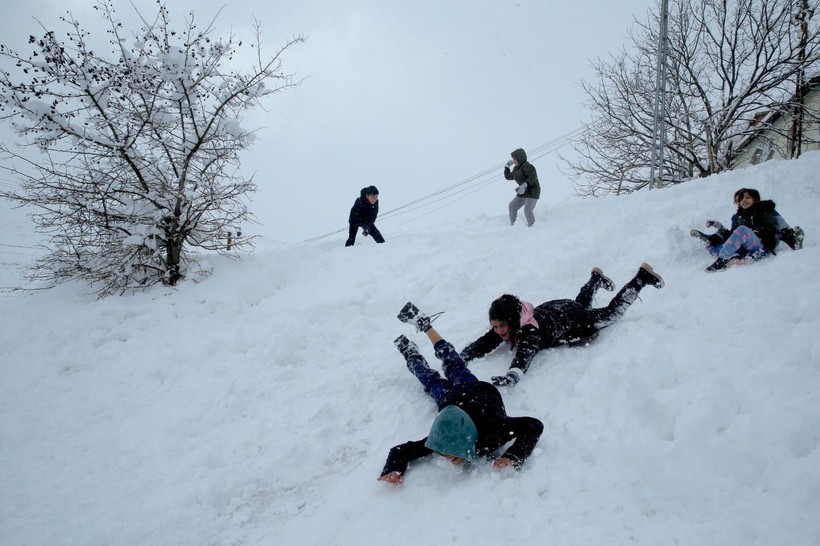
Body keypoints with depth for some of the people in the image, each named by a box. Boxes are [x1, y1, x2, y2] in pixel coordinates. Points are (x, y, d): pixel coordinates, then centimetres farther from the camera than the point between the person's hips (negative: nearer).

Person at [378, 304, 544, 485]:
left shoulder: (492, 428, -50)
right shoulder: (442, 437, -44)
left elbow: (535, 425, -44)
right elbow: (400, 451, -35)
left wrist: (514, 457, -58)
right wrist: (393, 471, -56)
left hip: (482, 392, 2)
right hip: (452, 398, -2)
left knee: (455, 368, 29)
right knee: (432, 381, 31)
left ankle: (424, 324, 49)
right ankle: (411, 354, 58)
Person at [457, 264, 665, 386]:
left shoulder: (530, 330, -47)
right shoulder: (501, 328, -28)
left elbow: (524, 356, -65)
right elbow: (479, 346, -30)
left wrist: (511, 376, -84)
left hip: (574, 318, -6)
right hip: (550, 309, 6)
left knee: (612, 311, 18)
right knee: (582, 303, 38)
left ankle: (642, 277, 35)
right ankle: (596, 279, 63)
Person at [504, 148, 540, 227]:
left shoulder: (527, 166, -16)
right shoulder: (516, 169, 13)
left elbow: (533, 177, -29)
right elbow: (508, 177, 25)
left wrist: (525, 185, -39)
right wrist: (507, 166, 14)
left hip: (532, 192, -10)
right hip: (523, 193, 10)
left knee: (527, 210, -21)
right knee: (512, 206, 7)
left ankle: (532, 226, -9)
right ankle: (512, 225, 15)